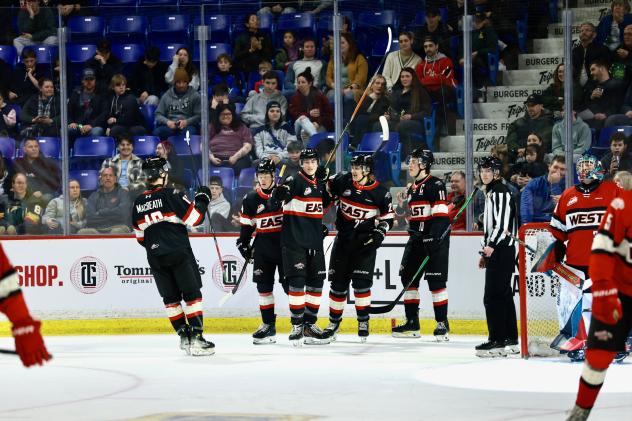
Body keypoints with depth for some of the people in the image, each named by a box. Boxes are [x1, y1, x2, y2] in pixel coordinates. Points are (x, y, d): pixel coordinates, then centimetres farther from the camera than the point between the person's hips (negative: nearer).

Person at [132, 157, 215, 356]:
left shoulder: (138, 203, 8)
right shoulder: (171, 195, -10)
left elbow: (140, 236, 14)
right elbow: (194, 218, -12)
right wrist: (202, 199, 4)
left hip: (155, 257, 5)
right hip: (178, 253, -5)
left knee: (171, 297, 14)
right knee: (192, 294, -1)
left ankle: (184, 336, 14)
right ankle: (196, 338, -8)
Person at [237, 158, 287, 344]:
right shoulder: (251, 199, 4)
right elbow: (246, 225, 9)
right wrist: (243, 245, 3)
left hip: (285, 245, -3)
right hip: (263, 247, 3)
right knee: (264, 286, 3)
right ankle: (268, 325, 10)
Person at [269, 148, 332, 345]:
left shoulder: (319, 183, 13)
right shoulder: (295, 181, -8)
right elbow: (274, 200, -19)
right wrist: (279, 192, -44)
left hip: (315, 242, 7)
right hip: (294, 241, -7)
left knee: (316, 283, 8)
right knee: (297, 281, -8)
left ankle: (309, 325, 16)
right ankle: (297, 326, -2)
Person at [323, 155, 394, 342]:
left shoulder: (380, 192, -8)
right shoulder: (343, 181, -4)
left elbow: (388, 216, 1)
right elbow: (328, 191, 13)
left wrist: (380, 233, -13)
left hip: (365, 241, -3)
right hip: (343, 239, 3)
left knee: (361, 281, -11)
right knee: (338, 282, 6)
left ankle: (363, 321, 1)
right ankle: (334, 321, 18)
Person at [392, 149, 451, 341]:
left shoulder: (435, 185, -9)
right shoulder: (412, 188, 18)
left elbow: (441, 214, -17)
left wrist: (434, 238, -25)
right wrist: (401, 204, 5)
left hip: (435, 238, -9)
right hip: (416, 238, 9)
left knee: (436, 280, -9)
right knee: (408, 277, 6)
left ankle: (442, 323, -4)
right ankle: (412, 323, 13)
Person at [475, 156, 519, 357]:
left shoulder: (501, 192, -11)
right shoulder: (490, 193, 20)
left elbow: (503, 222, -22)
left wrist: (491, 245, -29)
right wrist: (485, 253, 25)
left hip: (502, 249, -11)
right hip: (494, 250, 11)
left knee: (493, 296, -12)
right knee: (503, 295, 11)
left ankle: (497, 340, -12)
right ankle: (510, 341, 14)